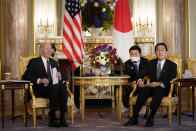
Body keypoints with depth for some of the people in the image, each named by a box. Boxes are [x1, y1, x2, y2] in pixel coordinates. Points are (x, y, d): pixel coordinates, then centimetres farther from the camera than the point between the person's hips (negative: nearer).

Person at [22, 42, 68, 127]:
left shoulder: (54, 62, 26)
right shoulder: (34, 62, 11)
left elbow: (63, 78, 22)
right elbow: (25, 77, -2)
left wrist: (59, 76, -3)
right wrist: (39, 80, -17)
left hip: (55, 87, 4)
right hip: (41, 89, -4)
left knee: (63, 87, -30)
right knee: (55, 88, -35)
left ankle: (62, 118, -31)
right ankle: (52, 119, -31)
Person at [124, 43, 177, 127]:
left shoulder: (172, 65, 6)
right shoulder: (151, 63, 18)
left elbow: (172, 80, -7)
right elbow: (142, 73, 10)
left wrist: (160, 84, -24)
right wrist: (139, 80, -14)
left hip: (164, 89, -3)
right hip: (152, 87, 3)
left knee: (159, 90, -38)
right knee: (144, 89, -31)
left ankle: (150, 118, -42)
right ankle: (134, 118, -35)